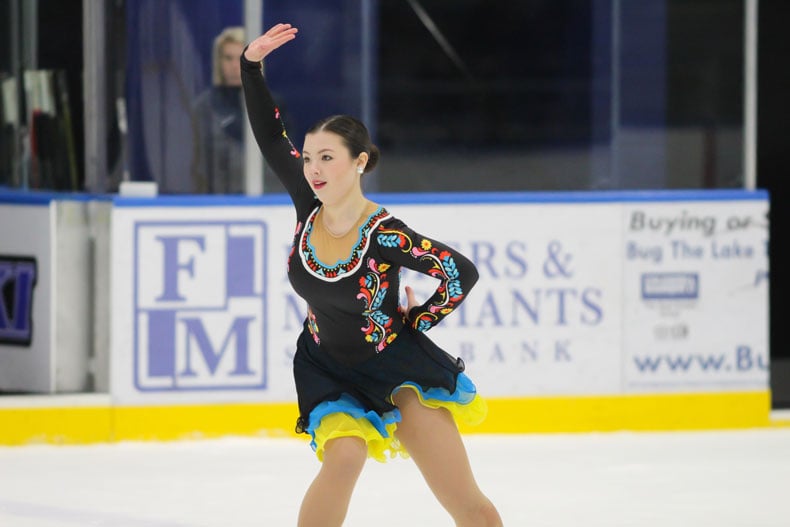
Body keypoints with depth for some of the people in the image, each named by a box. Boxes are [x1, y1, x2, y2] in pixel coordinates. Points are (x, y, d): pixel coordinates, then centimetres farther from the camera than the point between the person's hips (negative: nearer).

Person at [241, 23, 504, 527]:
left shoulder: (386, 235, -26)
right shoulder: (309, 206, -13)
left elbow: (463, 272, -19)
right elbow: (270, 133, -10)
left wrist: (417, 321, -9)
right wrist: (252, 64, -20)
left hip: (395, 365, -3)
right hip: (327, 367, 3)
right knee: (344, 457, -25)